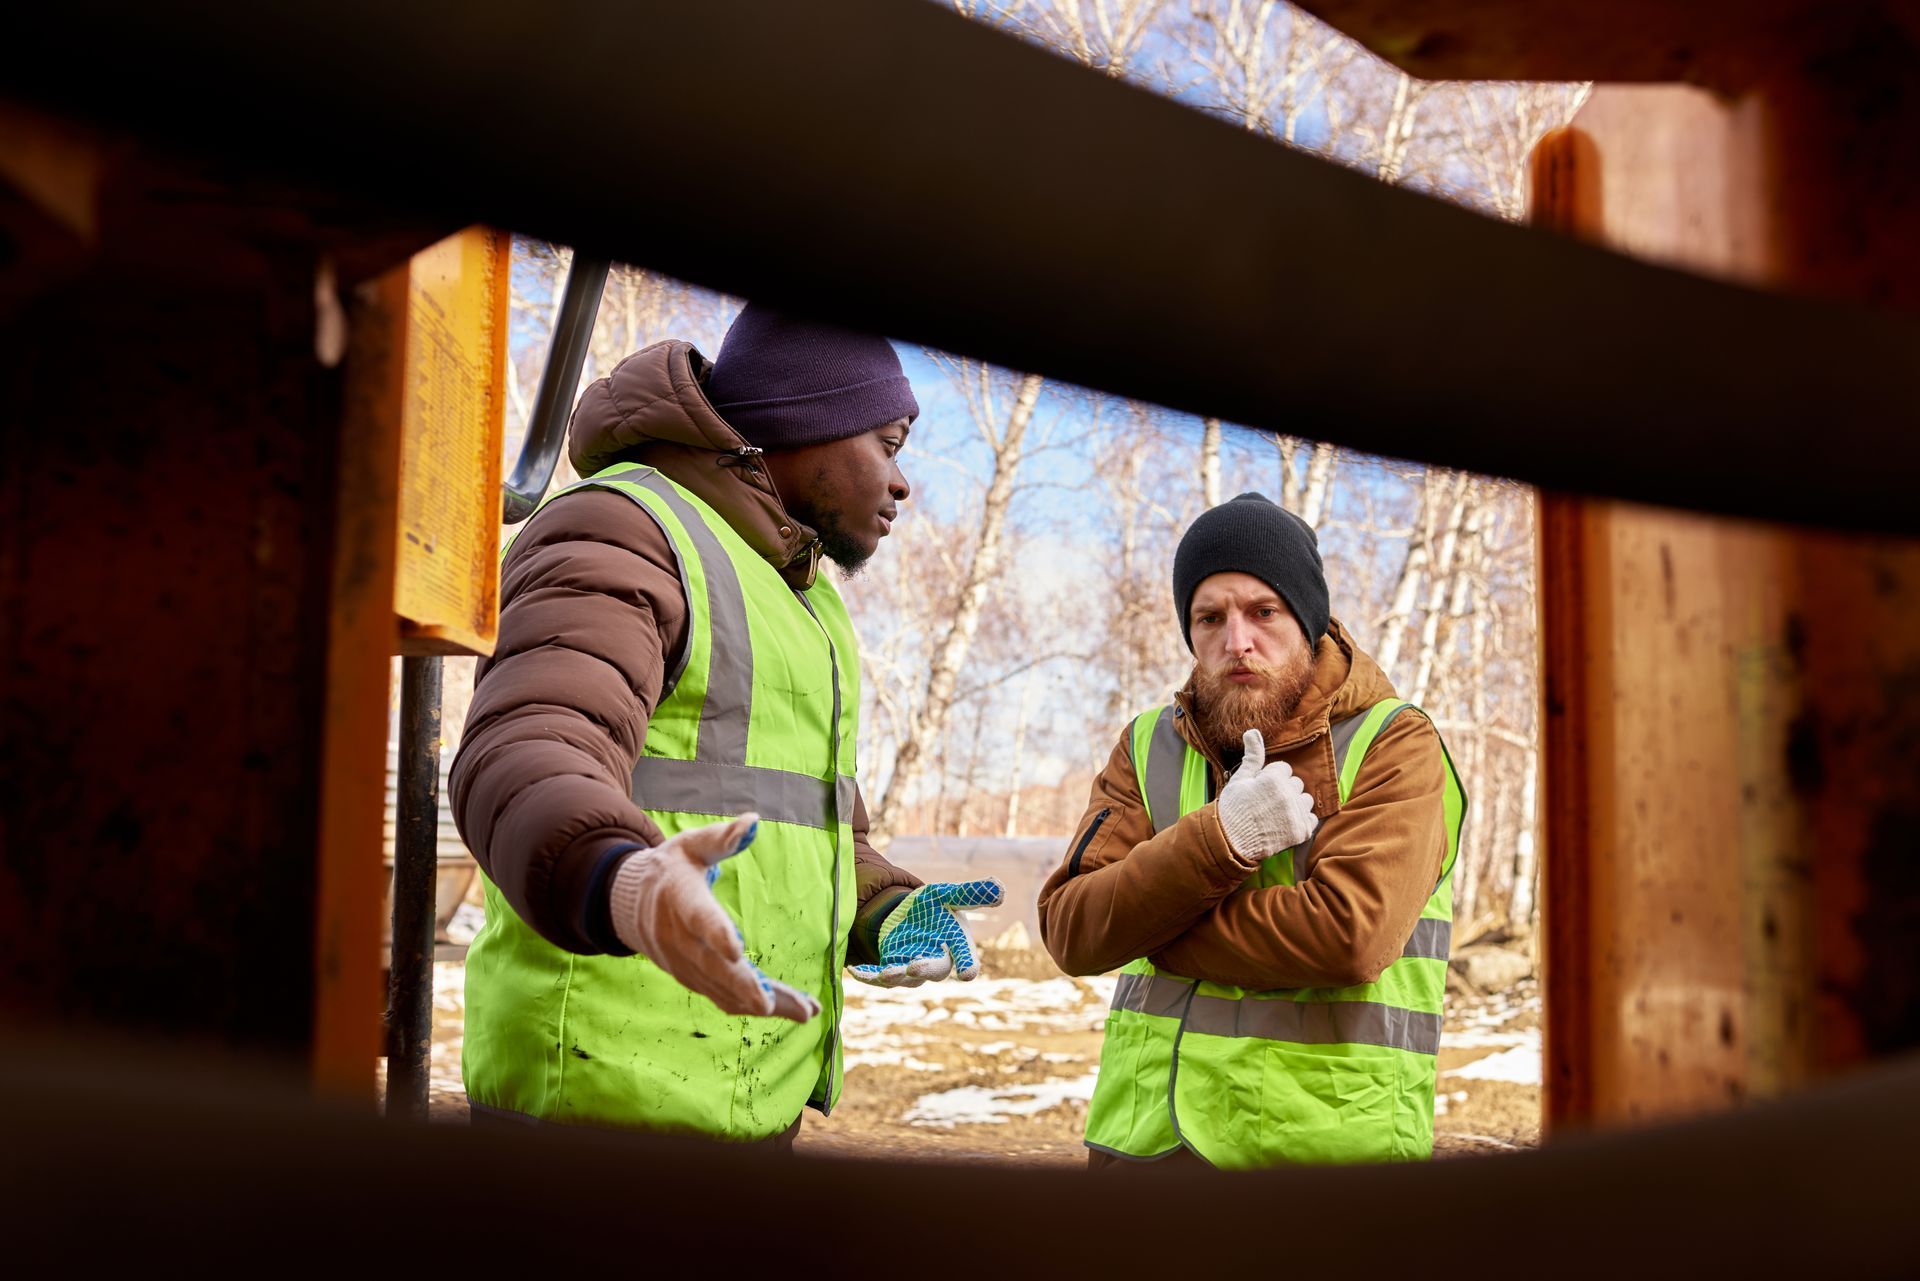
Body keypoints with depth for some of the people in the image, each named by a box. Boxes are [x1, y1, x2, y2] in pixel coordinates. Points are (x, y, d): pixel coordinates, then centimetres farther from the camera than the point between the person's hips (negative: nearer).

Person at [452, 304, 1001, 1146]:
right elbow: (525, 769, -27)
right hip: (609, 1103, -9)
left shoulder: (792, 598, 20)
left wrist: (886, 916, 3)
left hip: (732, 1100, 9)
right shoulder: (619, 540, -9)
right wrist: (623, 891, -48)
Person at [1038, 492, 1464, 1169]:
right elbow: (1069, 933, -6)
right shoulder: (1149, 746, 6)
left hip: (1321, 1141, -3)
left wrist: (1147, 929, -10)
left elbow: (1348, 934, -21)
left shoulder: (1393, 744, -6)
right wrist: (1218, 838, -19)